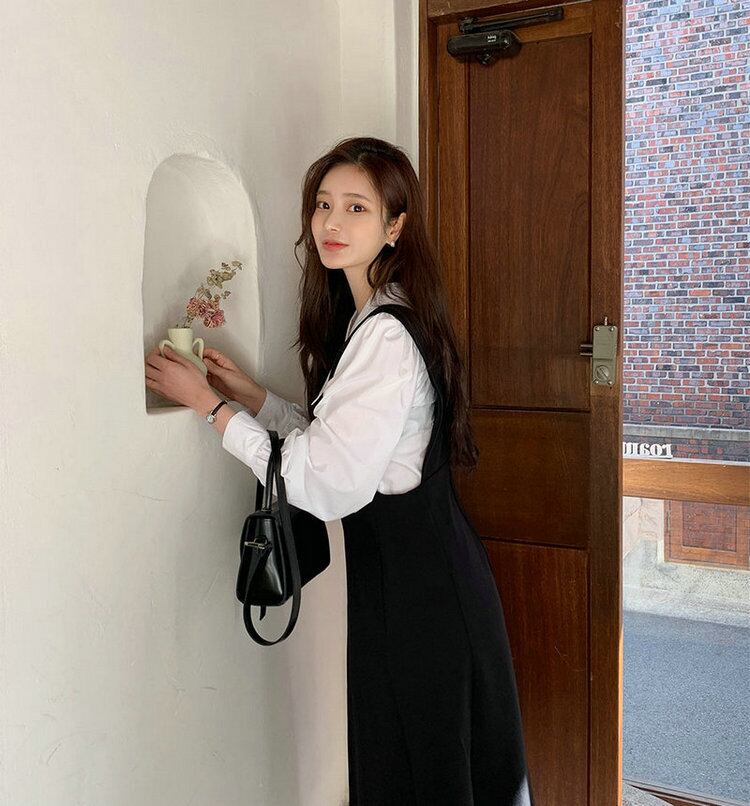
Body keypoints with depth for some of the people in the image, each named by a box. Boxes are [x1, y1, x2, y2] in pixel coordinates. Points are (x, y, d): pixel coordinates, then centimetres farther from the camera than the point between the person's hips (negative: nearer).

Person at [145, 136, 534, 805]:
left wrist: (210, 405, -16)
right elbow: (338, 439, 14)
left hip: (414, 580, -10)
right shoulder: (366, 318, 9)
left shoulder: (386, 334, -23)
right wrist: (250, 394, 5)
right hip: (407, 557, 10)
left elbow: (325, 485, -24)